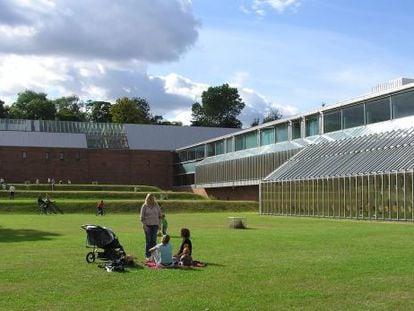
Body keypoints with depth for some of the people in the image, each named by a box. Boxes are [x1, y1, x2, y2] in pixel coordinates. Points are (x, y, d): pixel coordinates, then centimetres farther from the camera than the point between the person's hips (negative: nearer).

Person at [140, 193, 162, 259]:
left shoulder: (156, 205, 7)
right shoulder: (144, 206, -2)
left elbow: (159, 215, 13)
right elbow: (142, 216, -1)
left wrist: (159, 223, 7)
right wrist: (144, 225, -9)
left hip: (155, 225, 2)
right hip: (147, 225, -2)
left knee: (154, 240, 0)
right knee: (148, 240, 0)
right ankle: (147, 255, 7)